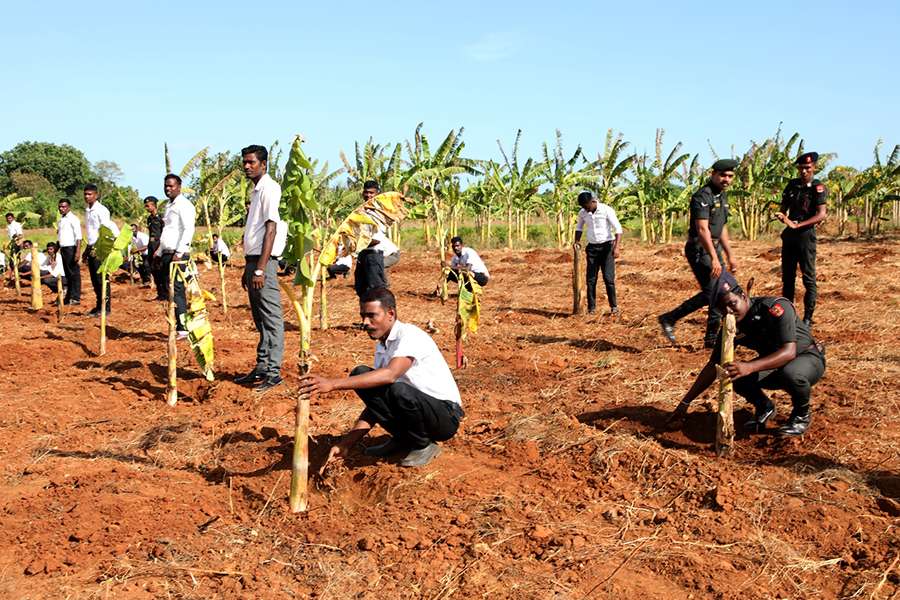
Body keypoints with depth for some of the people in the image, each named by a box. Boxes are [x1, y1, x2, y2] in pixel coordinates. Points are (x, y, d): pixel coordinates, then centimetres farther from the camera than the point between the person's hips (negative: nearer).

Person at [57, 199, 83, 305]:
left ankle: (76, 298, -4)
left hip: (71, 248, -8)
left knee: (74, 273, -6)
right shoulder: (60, 220, 18)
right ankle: (69, 297, 16)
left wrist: (78, 251, -23)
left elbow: (78, 236, -14)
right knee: (68, 274, 12)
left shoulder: (73, 219, -7)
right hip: (63, 249, 8)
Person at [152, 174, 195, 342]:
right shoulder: (169, 206, 22)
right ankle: (176, 328, 11)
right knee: (169, 292, 7)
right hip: (167, 254, 9)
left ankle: (183, 330, -10)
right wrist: (159, 254, 23)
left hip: (178, 255, -9)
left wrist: (179, 253, -25)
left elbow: (188, 230, -18)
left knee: (176, 291, -12)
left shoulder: (184, 205, -7)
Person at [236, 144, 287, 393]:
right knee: (260, 320, 14)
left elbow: (271, 229, -18)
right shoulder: (256, 191, 19)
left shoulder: (269, 188, -11)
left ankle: (273, 373, -3)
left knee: (271, 319, -6)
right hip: (253, 260, 10)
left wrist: (260, 269, -22)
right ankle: (261, 368, 21)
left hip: (264, 261, -10)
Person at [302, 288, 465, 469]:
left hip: (446, 415, -8)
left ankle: (425, 445, -8)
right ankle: (403, 439, 3)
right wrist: (346, 444, -2)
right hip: (415, 408, 8)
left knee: (399, 390, -38)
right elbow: (375, 401, 7)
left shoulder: (410, 335, -19)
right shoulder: (381, 347, 7)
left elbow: (390, 374, -38)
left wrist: (333, 384, -42)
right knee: (360, 374, -5)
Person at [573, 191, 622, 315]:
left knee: (608, 278, -9)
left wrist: (617, 247, -27)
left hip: (607, 247, -4)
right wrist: (577, 241, 5)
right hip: (592, 248, 4)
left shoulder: (607, 210, -12)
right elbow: (579, 227, 22)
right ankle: (591, 308, 7)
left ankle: (614, 306, 3)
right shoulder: (582, 213, 2)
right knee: (591, 279, 0)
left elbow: (618, 228, -16)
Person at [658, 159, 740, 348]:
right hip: (699, 249, -9)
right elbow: (702, 229, -26)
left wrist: (730, 255, 23)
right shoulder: (702, 196, -16)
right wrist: (714, 258, -34)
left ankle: (712, 338, 14)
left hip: (713, 248, 9)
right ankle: (669, 319, -4)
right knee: (711, 293, -14)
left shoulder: (722, 196, 15)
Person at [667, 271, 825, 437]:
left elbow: (789, 352, -36)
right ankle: (764, 407, 8)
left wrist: (750, 367, -50)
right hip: (772, 363, 5)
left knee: (791, 373, -39)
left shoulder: (776, 307, -26)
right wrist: (685, 402, -6)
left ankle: (802, 414, -7)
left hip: (808, 357, -5)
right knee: (734, 375, -22)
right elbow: (713, 367, -3)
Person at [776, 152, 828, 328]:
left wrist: (797, 225, -20)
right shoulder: (792, 185, 12)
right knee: (787, 277, 9)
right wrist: (783, 217, -6)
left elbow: (821, 215, -15)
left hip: (806, 235, -6)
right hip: (789, 235, 6)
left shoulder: (818, 187, -6)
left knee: (809, 278, -5)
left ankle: (807, 319, -2)